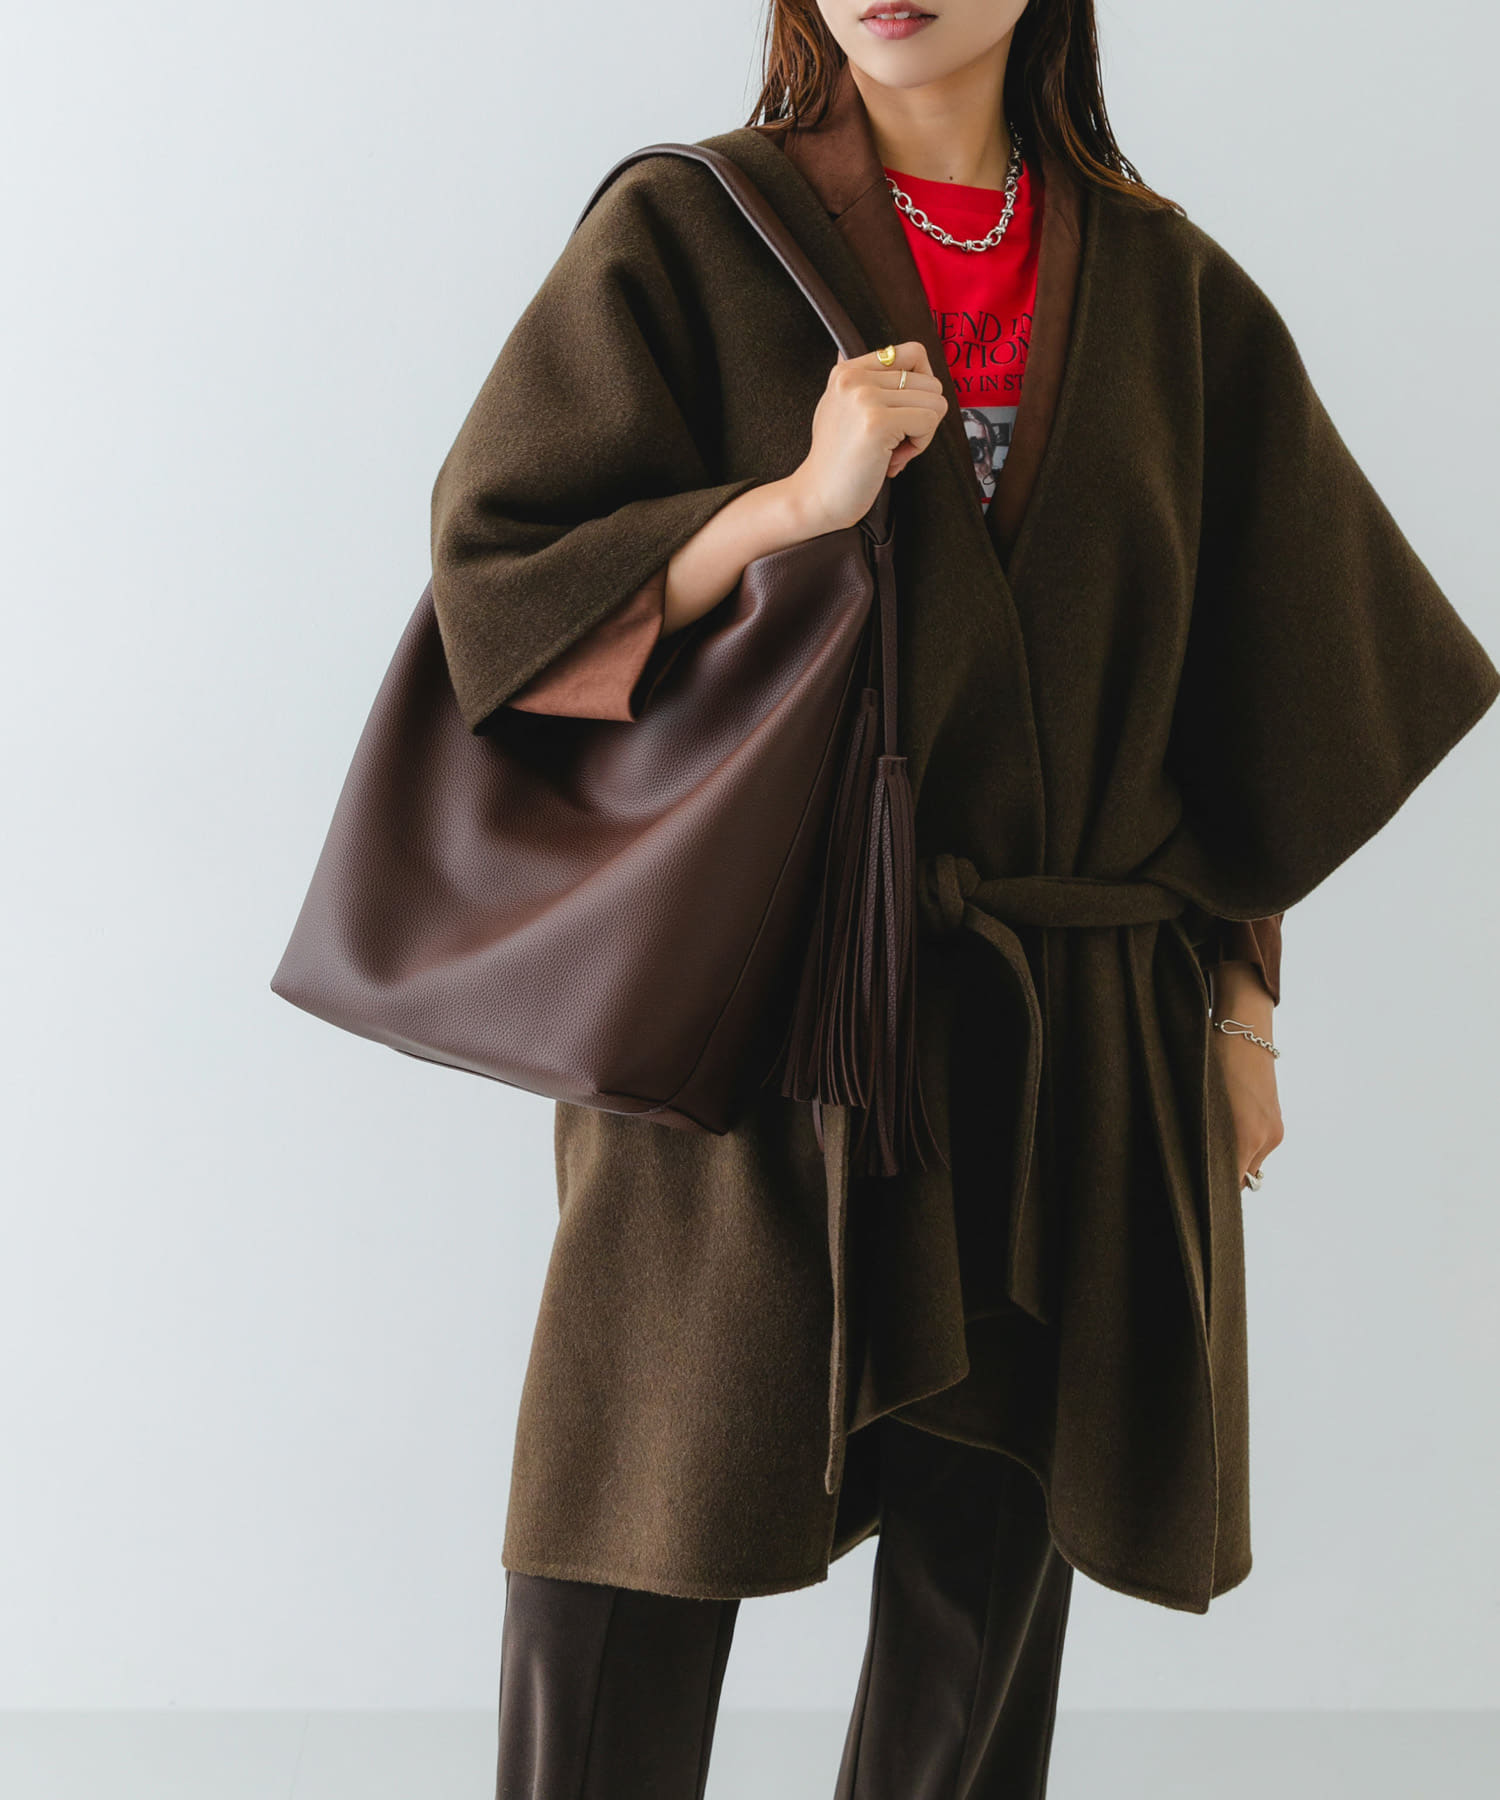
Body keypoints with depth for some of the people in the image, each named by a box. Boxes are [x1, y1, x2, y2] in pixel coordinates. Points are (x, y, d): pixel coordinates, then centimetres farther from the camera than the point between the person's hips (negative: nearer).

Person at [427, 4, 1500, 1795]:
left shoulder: (1172, 289, 10)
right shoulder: (684, 235, 2)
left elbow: (1251, 668, 13)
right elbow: (499, 571, -4)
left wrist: (1242, 996, 8)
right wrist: (795, 499, -17)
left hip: (1078, 1037, 3)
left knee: (988, 1570, 8)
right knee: (618, 1589, -3)